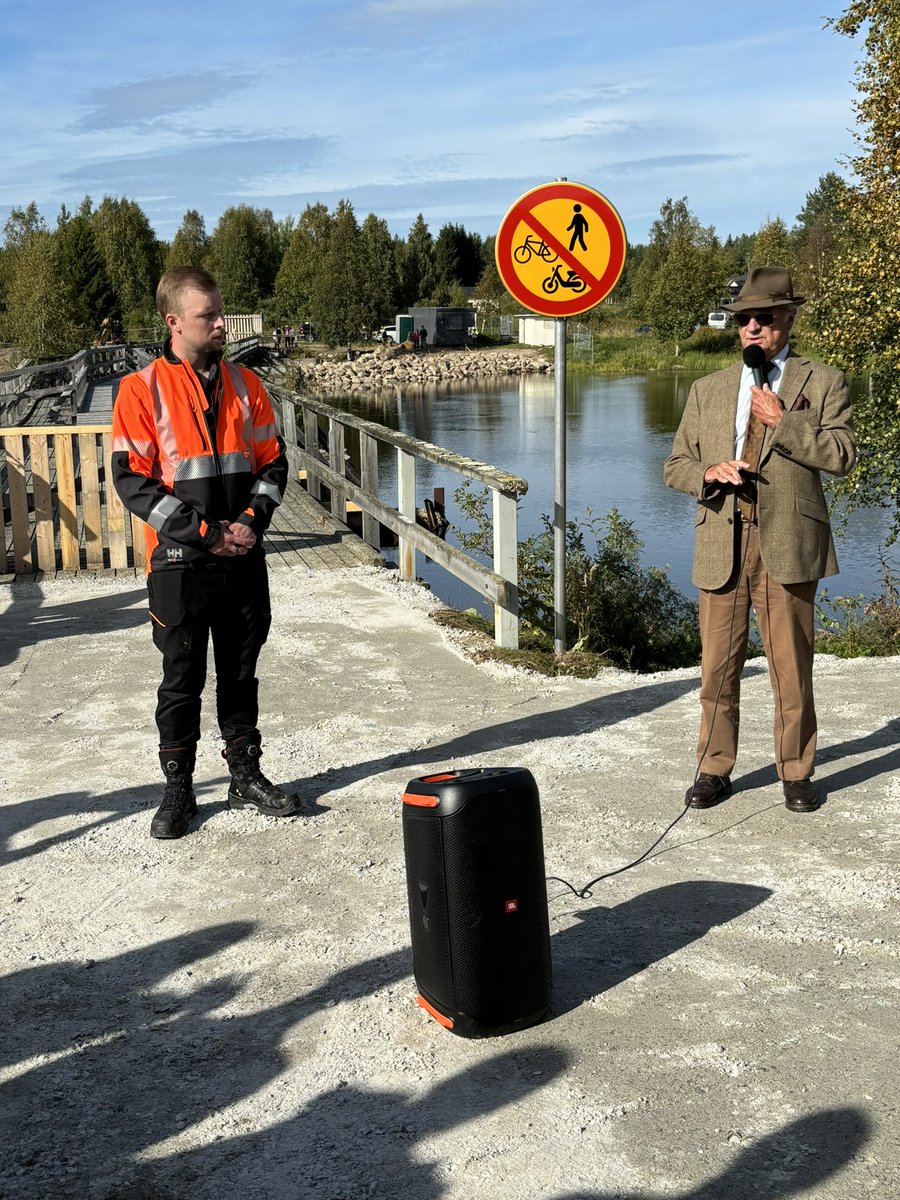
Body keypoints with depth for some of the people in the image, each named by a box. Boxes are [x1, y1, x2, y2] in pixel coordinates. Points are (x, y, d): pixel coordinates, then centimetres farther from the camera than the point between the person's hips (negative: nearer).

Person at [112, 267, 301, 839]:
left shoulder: (244, 384, 7)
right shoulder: (142, 389, -6)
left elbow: (273, 462, 10)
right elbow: (132, 480, -9)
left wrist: (251, 520, -7)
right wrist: (206, 531, -15)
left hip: (245, 559, 4)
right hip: (180, 562, -3)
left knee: (241, 673, 13)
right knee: (182, 680, 5)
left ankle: (247, 775, 26)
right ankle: (178, 789, 18)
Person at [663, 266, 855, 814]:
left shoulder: (823, 382, 6)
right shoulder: (709, 390, 15)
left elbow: (842, 454, -6)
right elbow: (676, 465, 14)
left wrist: (781, 420, -12)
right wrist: (708, 471, -7)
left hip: (789, 545, -2)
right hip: (721, 547, 3)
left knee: (792, 669, 5)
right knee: (718, 669, 6)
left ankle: (797, 772, 20)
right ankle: (714, 770, 20)